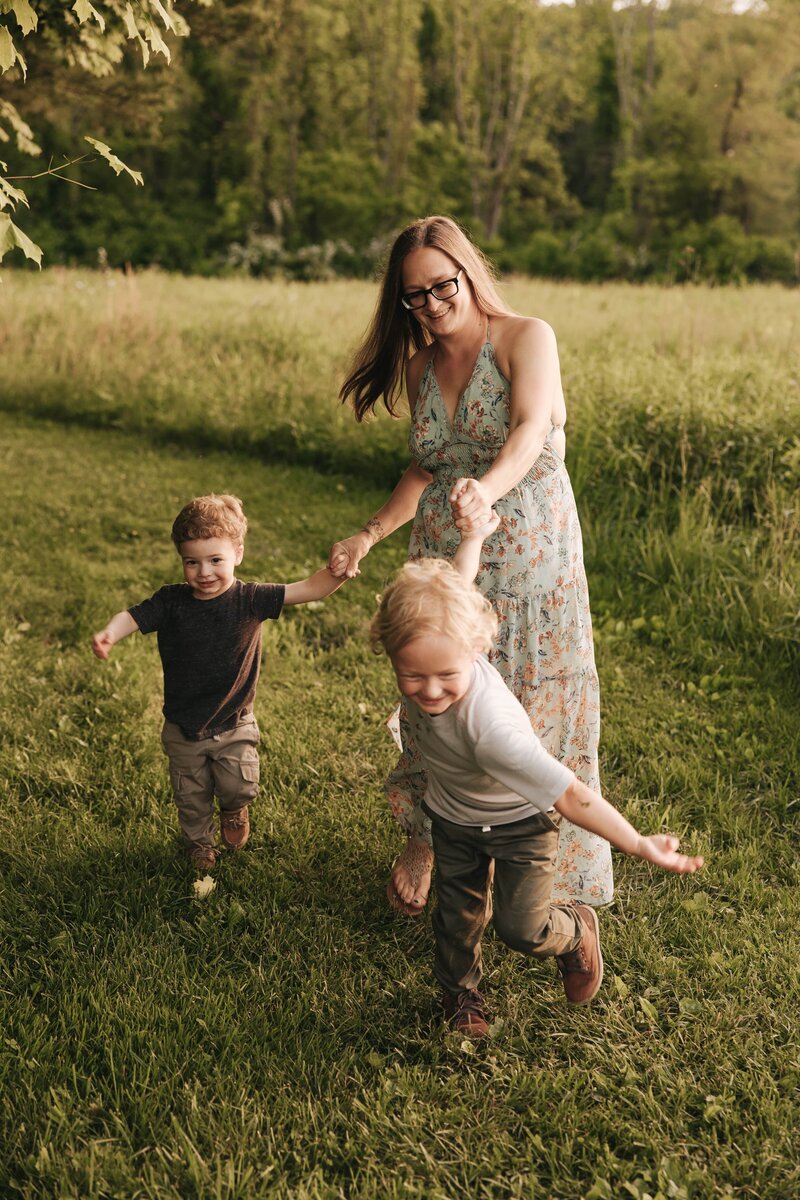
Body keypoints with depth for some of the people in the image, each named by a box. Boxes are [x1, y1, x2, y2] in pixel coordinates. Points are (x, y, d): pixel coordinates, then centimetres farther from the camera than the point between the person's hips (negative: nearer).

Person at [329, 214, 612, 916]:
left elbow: (532, 429, -28)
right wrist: (371, 534, 4)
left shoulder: (526, 337, -10)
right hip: (444, 562, 5)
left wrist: (488, 489, -48)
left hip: (530, 561, -4)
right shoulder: (418, 367, 7)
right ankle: (425, 840, 32)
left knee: (537, 707, 3)